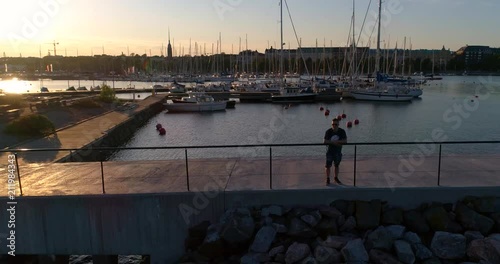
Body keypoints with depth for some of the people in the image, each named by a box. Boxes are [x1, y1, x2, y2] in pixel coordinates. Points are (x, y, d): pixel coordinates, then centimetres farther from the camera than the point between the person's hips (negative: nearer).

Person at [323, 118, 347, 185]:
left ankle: (336, 178, 28)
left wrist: (337, 141, -24)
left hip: (338, 151, 2)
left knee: (336, 165, 13)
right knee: (328, 165, -1)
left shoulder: (342, 131, -5)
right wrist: (333, 142, -24)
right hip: (330, 151, -2)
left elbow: (345, 141, -12)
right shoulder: (328, 131, -10)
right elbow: (324, 141, -16)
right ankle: (328, 179, 12)